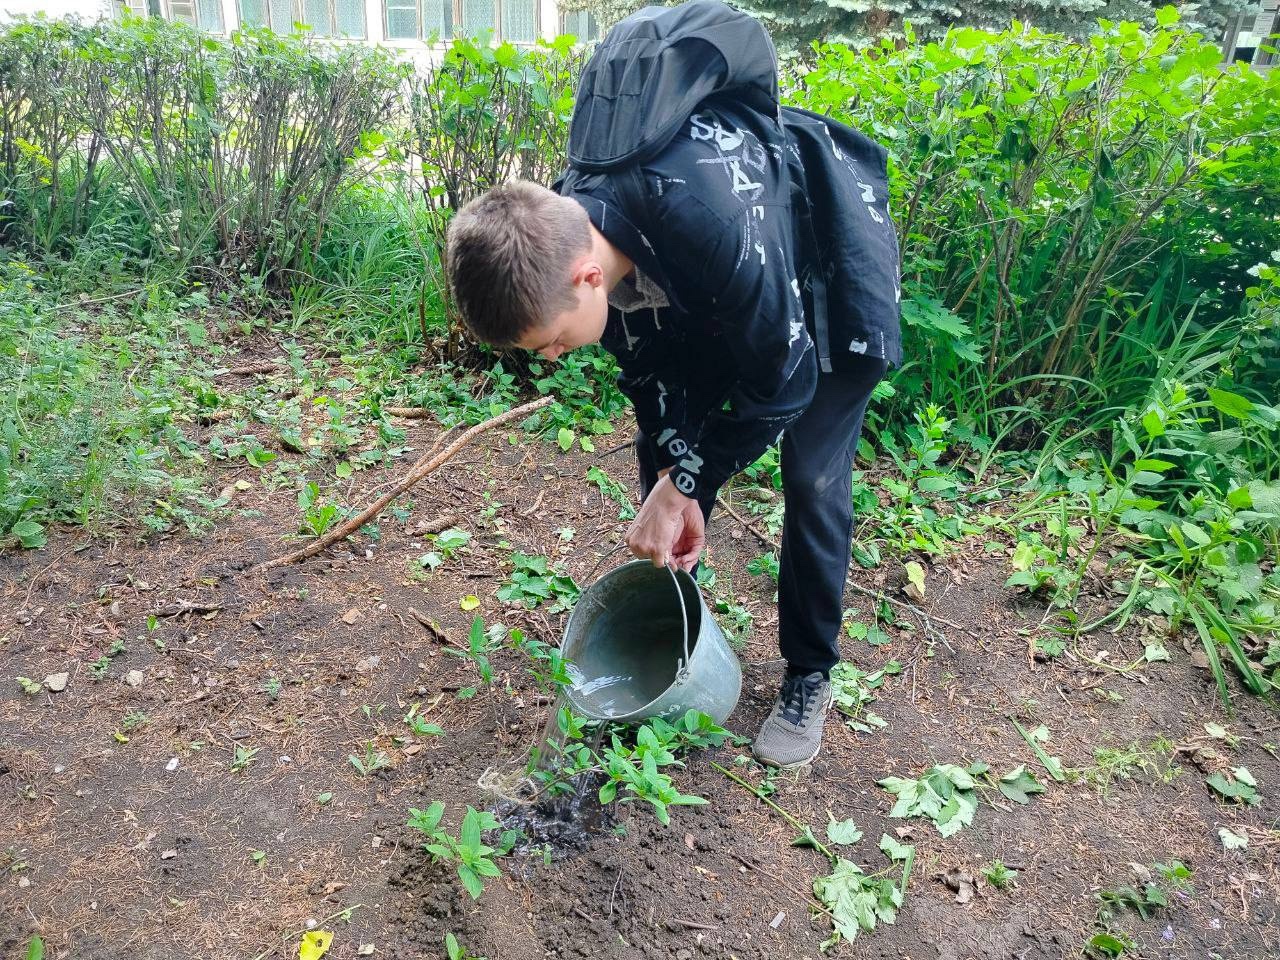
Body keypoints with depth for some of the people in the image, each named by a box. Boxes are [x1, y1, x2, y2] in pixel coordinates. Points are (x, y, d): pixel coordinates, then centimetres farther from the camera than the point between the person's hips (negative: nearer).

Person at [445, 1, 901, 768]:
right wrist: (669, 481, -14)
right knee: (667, 448, 4)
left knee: (813, 479, -7)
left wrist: (683, 485, -20)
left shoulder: (713, 226, -46)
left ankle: (811, 678, 12)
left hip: (829, 264, -6)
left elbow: (782, 381, -30)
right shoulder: (564, 231, -24)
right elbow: (649, 365, -9)